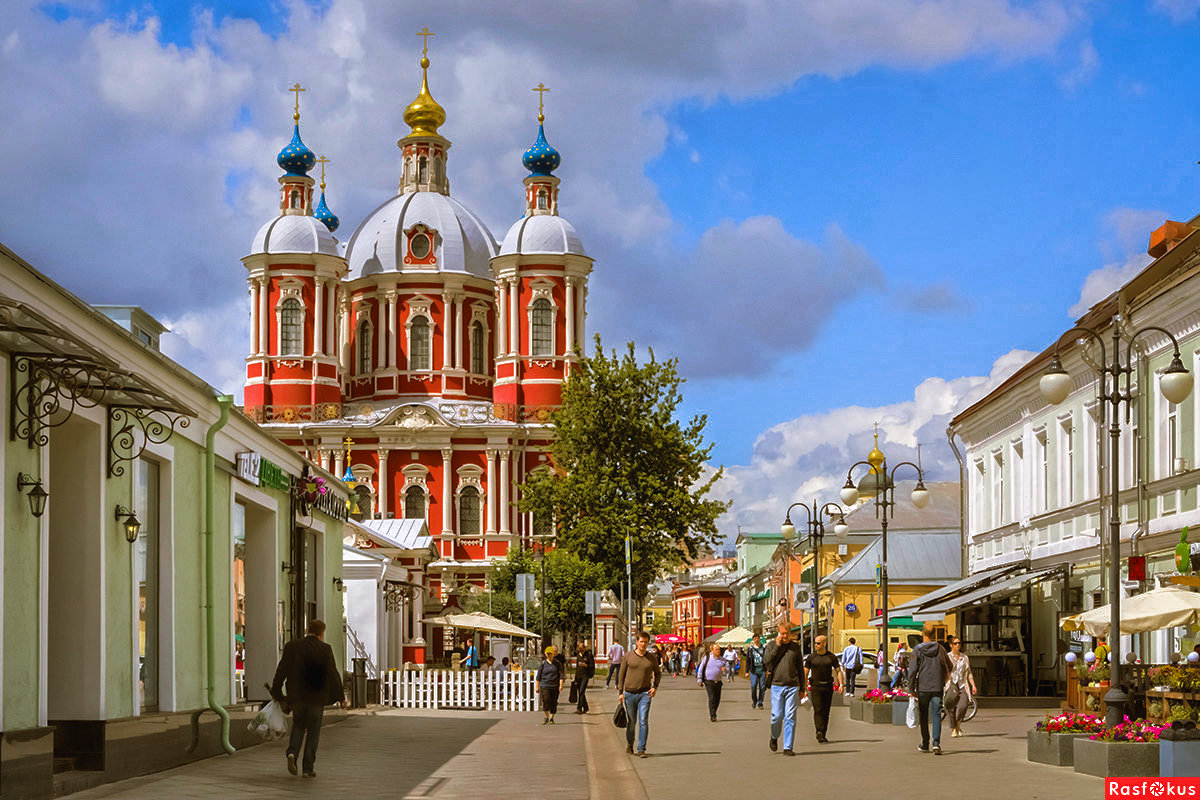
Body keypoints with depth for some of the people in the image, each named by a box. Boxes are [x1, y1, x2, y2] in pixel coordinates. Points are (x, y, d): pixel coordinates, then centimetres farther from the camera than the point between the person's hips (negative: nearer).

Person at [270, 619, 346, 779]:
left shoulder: (292, 646, -2)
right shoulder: (325, 650, -9)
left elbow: (281, 671, -1)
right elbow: (333, 675, -8)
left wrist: (278, 694, 9)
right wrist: (341, 697, 2)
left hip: (297, 696, 2)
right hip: (317, 697, -2)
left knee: (298, 726, 21)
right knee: (313, 731, 10)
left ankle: (292, 753, -4)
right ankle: (308, 768, 6)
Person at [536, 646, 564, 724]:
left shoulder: (557, 663, 4)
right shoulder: (543, 663, 3)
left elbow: (561, 674, 3)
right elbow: (538, 676, 7)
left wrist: (561, 685, -7)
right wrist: (537, 686, 5)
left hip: (555, 686, 1)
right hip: (544, 686, -1)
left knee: (553, 703, 3)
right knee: (545, 701, -12)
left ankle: (552, 718, 17)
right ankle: (546, 717, 6)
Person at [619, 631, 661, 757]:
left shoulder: (652, 659, 3)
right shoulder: (628, 656, -1)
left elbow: (658, 673, 20)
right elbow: (621, 674, 5)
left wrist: (655, 687, 5)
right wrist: (620, 692, 1)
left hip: (645, 694, 0)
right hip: (630, 693, 0)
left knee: (643, 722, -10)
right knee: (631, 722, 11)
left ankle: (641, 749, -8)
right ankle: (629, 744, 33)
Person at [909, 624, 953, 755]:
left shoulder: (917, 650, -5)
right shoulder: (940, 649, 2)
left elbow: (913, 671, -8)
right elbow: (949, 668, 10)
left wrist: (911, 690, -3)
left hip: (923, 688, -1)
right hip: (937, 688, 1)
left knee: (923, 717, 13)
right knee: (936, 716, 0)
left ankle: (925, 744, 20)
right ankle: (936, 743, -16)